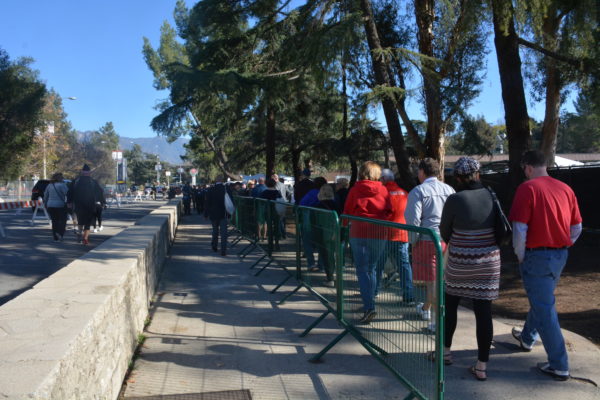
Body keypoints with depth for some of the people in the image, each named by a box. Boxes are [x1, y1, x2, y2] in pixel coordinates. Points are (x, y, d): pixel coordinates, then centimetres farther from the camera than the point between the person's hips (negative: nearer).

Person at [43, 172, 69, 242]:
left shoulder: (49, 186, 10)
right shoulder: (62, 185, -10)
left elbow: (45, 196, 17)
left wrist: (46, 205, 27)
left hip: (50, 206, 6)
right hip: (60, 205, -6)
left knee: (54, 221, 11)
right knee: (62, 220, 3)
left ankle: (55, 237, 11)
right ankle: (59, 233, -17)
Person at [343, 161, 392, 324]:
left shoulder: (355, 190, -2)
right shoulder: (383, 190, 2)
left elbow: (347, 212, 4)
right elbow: (389, 212, 3)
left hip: (359, 233, -3)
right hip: (379, 234, 3)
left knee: (362, 270, -1)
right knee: (372, 269, 17)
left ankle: (369, 307, -12)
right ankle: (369, 303, 24)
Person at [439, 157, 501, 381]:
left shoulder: (455, 199, -14)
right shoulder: (491, 196, -2)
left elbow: (444, 232, -2)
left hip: (460, 262, -3)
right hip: (489, 261, 3)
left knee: (450, 305, 17)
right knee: (483, 311, 6)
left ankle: (445, 352, 31)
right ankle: (482, 366, 12)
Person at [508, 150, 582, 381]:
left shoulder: (527, 188, -14)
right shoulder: (565, 189, 6)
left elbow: (519, 229, -18)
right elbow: (576, 228, 10)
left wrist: (520, 256, -5)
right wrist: (562, 247, 18)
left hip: (537, 255, -7)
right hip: (561, 255, 7)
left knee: (544, 309, 1)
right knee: (542, 299, 25)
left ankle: (559, 366, 7)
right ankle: (527, 338, 45)